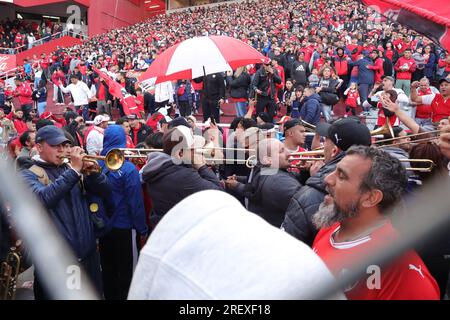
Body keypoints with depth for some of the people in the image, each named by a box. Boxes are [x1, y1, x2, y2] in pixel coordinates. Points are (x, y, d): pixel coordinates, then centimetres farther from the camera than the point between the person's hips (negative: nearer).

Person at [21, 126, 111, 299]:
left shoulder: (71, 168, 9)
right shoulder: (29, 175, -3)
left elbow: (105, 191, 3)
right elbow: (43, 199, -25)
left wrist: (91, 171, -15)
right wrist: (73, 170, -27)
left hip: (87, 252, 5)